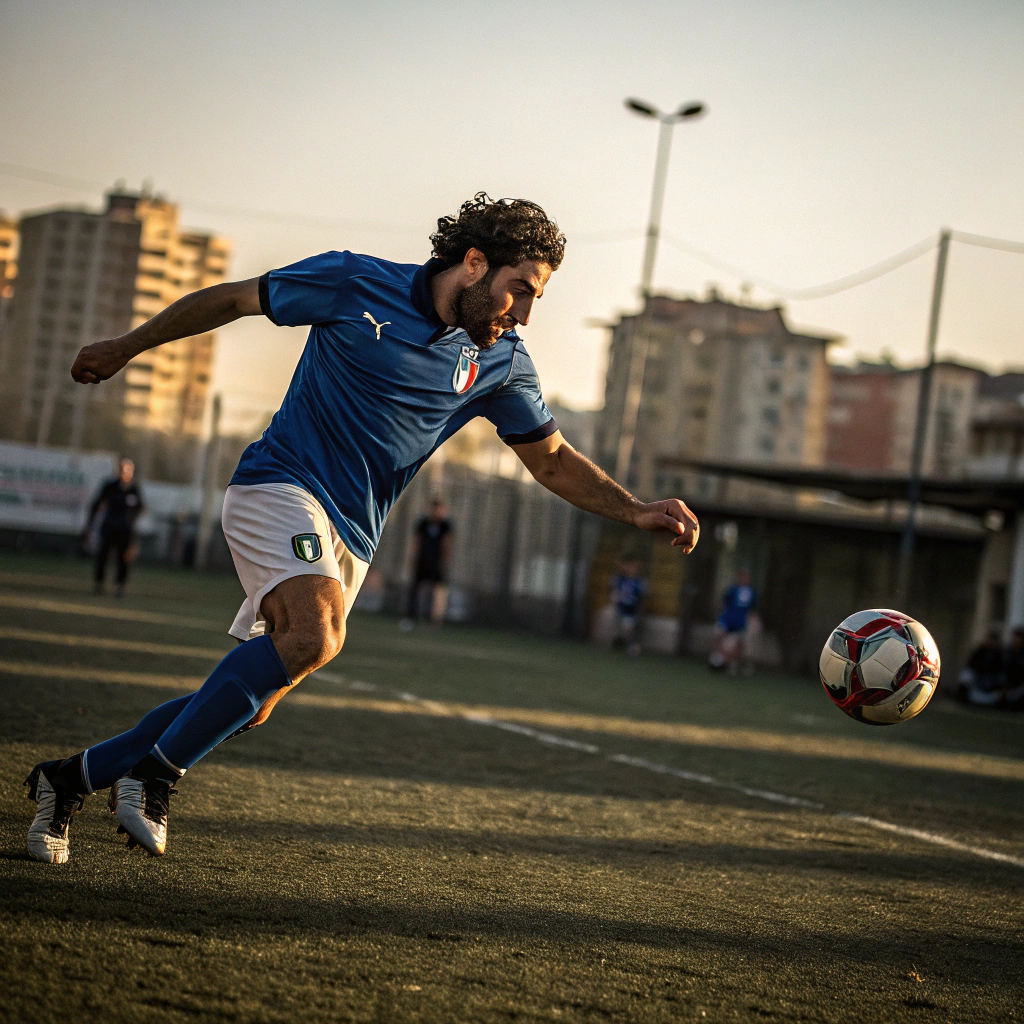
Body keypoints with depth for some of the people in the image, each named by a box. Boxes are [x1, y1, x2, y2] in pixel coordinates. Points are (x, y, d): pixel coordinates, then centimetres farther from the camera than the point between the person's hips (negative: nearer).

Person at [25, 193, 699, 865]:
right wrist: (127, 347, 14)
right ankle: (155, 774, -18)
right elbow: (231, 300, 5)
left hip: (349, 543, 6)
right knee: (316, 635, -32)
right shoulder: (354, 283, -7)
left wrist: (636, 512, 3)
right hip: (281, 485, -5)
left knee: (250, 704, 0)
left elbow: (553, 459, 16)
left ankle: (71, 778, 15)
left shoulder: (502, 362, 5)